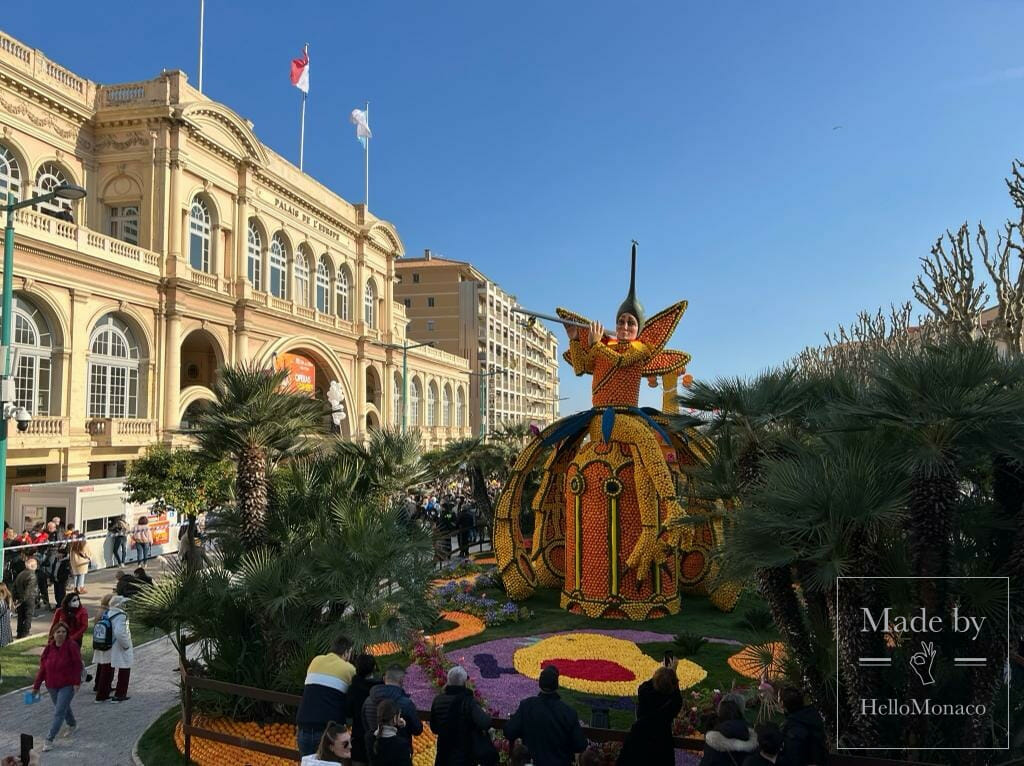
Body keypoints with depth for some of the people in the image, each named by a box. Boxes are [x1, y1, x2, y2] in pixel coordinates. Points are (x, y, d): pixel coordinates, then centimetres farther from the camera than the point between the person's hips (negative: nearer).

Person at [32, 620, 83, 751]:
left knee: (59, 712, -9)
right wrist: (36, 686, 3)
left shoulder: (72, 646, -14)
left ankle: (49, 740, -5)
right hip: (52, 686, 5)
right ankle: (72, 724, 47)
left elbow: (77, 665, -13)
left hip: (68, 685, -5)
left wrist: (76, 682, -17)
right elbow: (42, 668, 3)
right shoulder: (49, 648, -1)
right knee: (64, 707, 22)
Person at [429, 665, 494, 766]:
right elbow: (485, 723, -32)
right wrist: (484, 713, -11)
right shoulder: (468, 701, -20)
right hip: (464, 757, -5)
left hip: (443, 757, 5)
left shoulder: (438, 700, -2)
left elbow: (434, 728, 10)